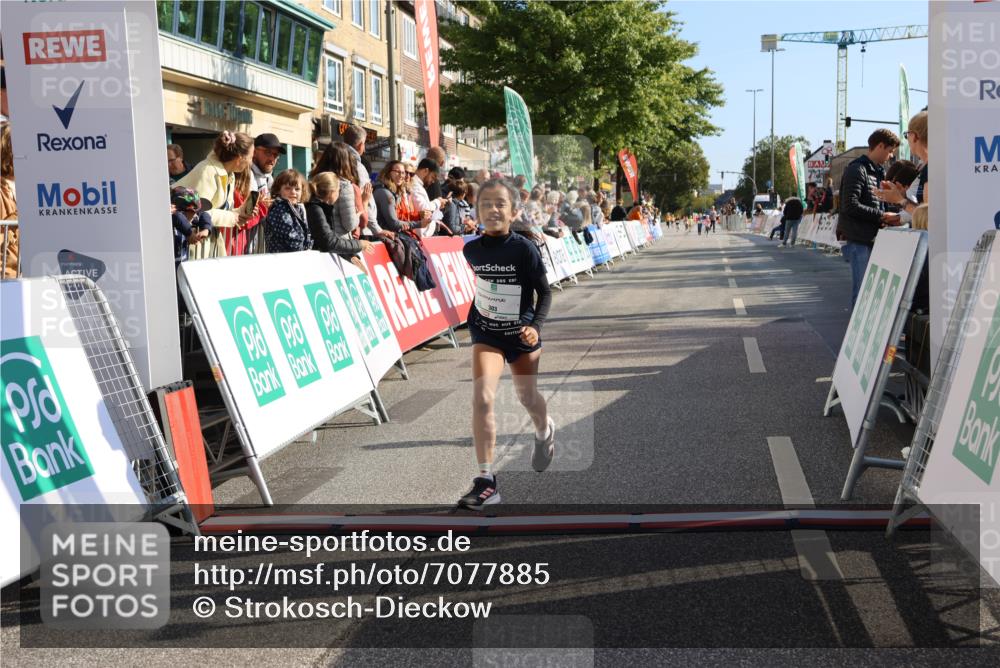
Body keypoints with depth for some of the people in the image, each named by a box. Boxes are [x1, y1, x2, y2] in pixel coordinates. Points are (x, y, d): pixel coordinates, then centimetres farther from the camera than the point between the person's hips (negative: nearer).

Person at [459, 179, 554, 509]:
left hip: (521, 333, -1)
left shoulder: (525, 249, -16)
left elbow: (544, 291, -8)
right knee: (482, 398, -18)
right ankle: (486, 480, -13)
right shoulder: (471, 250, -8)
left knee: (527, 397, 18)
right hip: (486, 333, 1)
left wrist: (536, 326, -19)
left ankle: (544, 431, 55)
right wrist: (470, 318, 11)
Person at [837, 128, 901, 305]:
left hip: (874, 239, 9)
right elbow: (850, 206, -21)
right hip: (859, 239, -9)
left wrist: (889, 217, 4)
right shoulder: (857, 170, -10)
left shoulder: (879, 172, 19)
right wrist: (882, 216, -16)